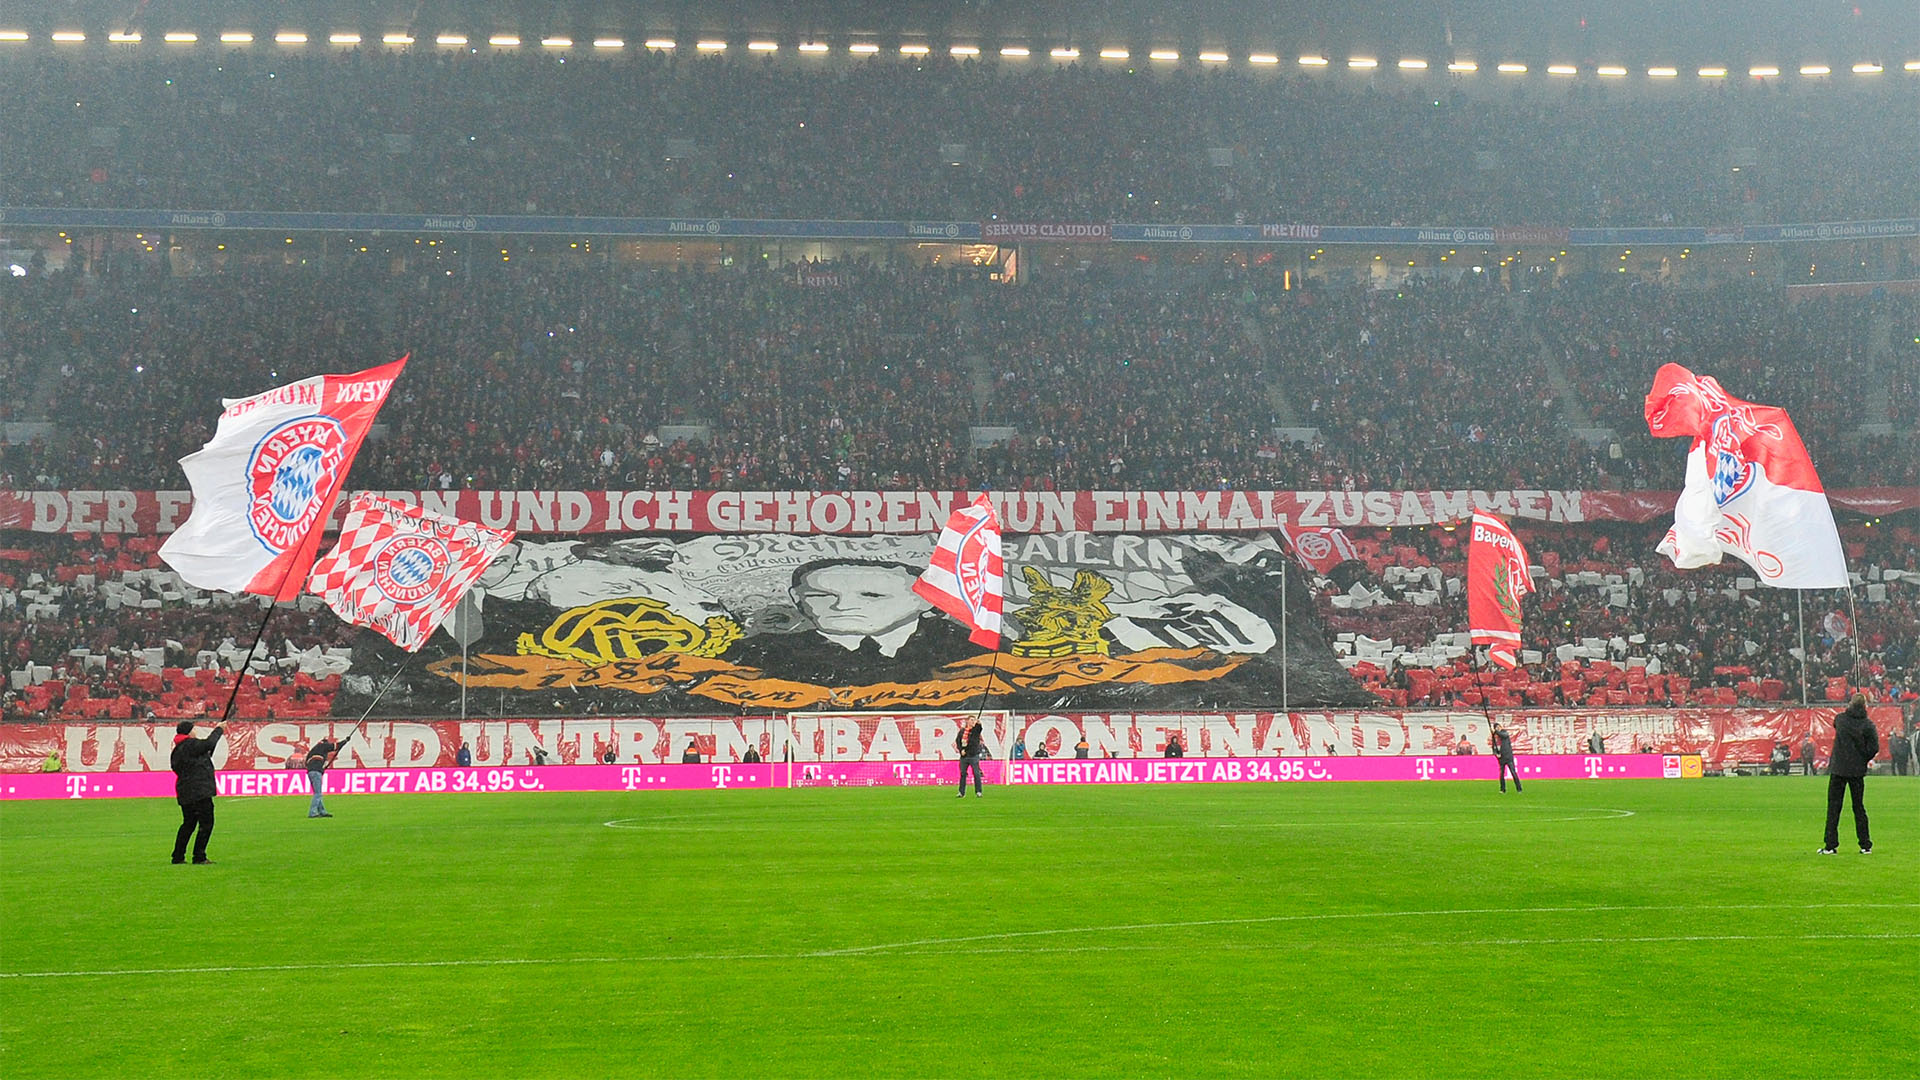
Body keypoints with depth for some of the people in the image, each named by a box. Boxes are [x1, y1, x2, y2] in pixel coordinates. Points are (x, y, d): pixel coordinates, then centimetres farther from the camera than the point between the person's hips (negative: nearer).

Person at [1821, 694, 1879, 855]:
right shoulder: (1867, 725, -7)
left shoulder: (1839, 719, -2)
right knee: (1858, 807, 10)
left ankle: (1830, 845, 0)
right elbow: (1874, 748, -9)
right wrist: (1864, 760, 5)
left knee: (1833, 807, 4)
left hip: (1838, 769, 0)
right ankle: (1866, 845, 10)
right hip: (1857, 770, 0)